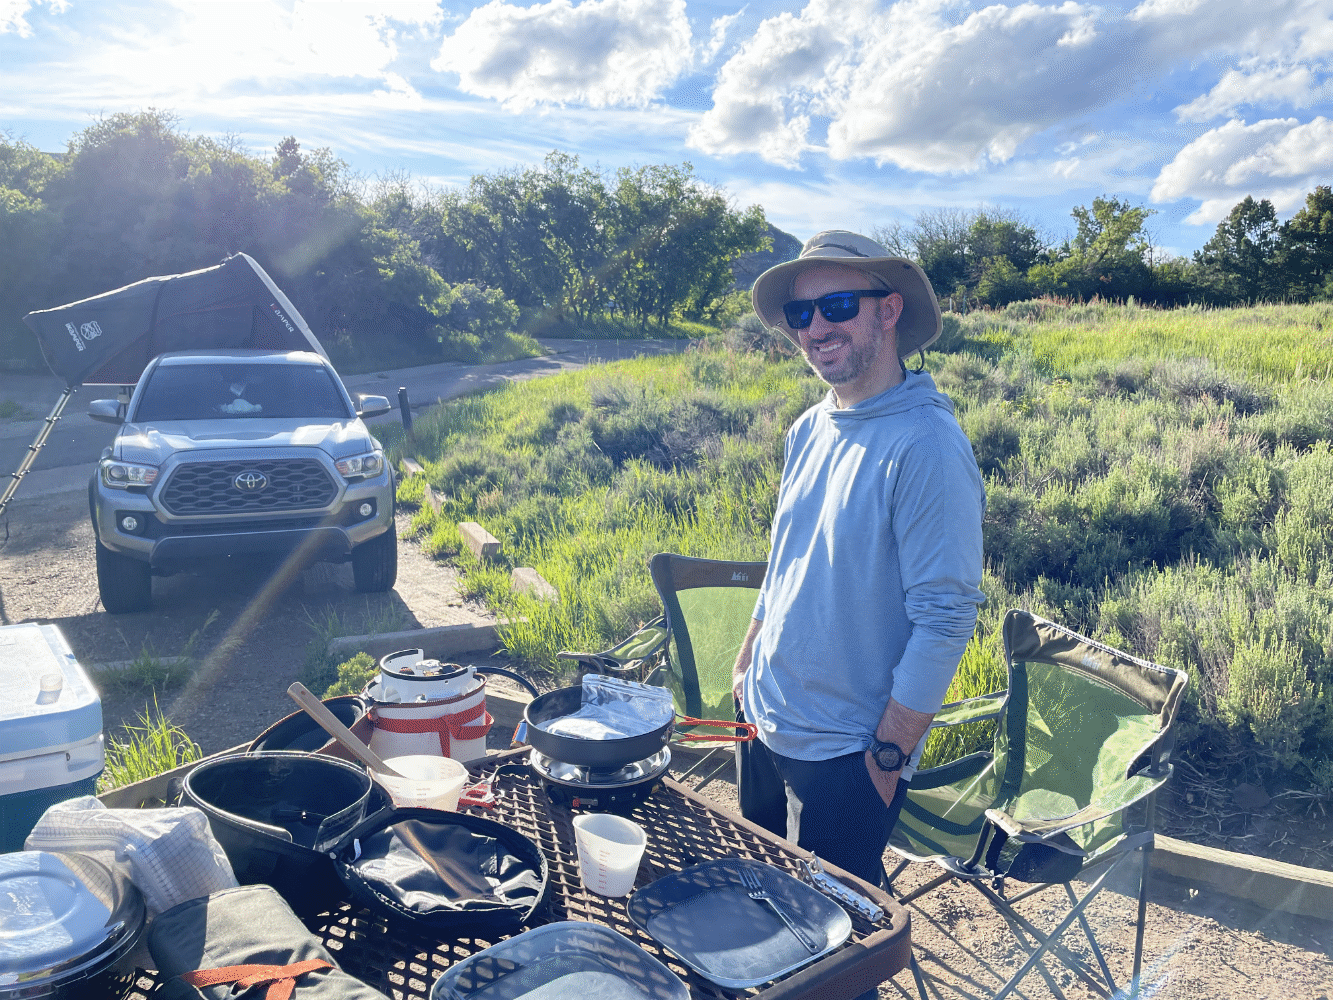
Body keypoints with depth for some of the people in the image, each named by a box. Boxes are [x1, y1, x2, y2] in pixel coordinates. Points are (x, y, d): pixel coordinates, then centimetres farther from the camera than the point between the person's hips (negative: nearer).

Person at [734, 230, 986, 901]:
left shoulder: (926, 446, -21)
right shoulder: (808, 431, 3)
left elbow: (945, 619, -20)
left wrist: (887, 756, -17)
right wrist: (746, 666, 13)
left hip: (845, 756, -7)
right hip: (763, 724, 7)